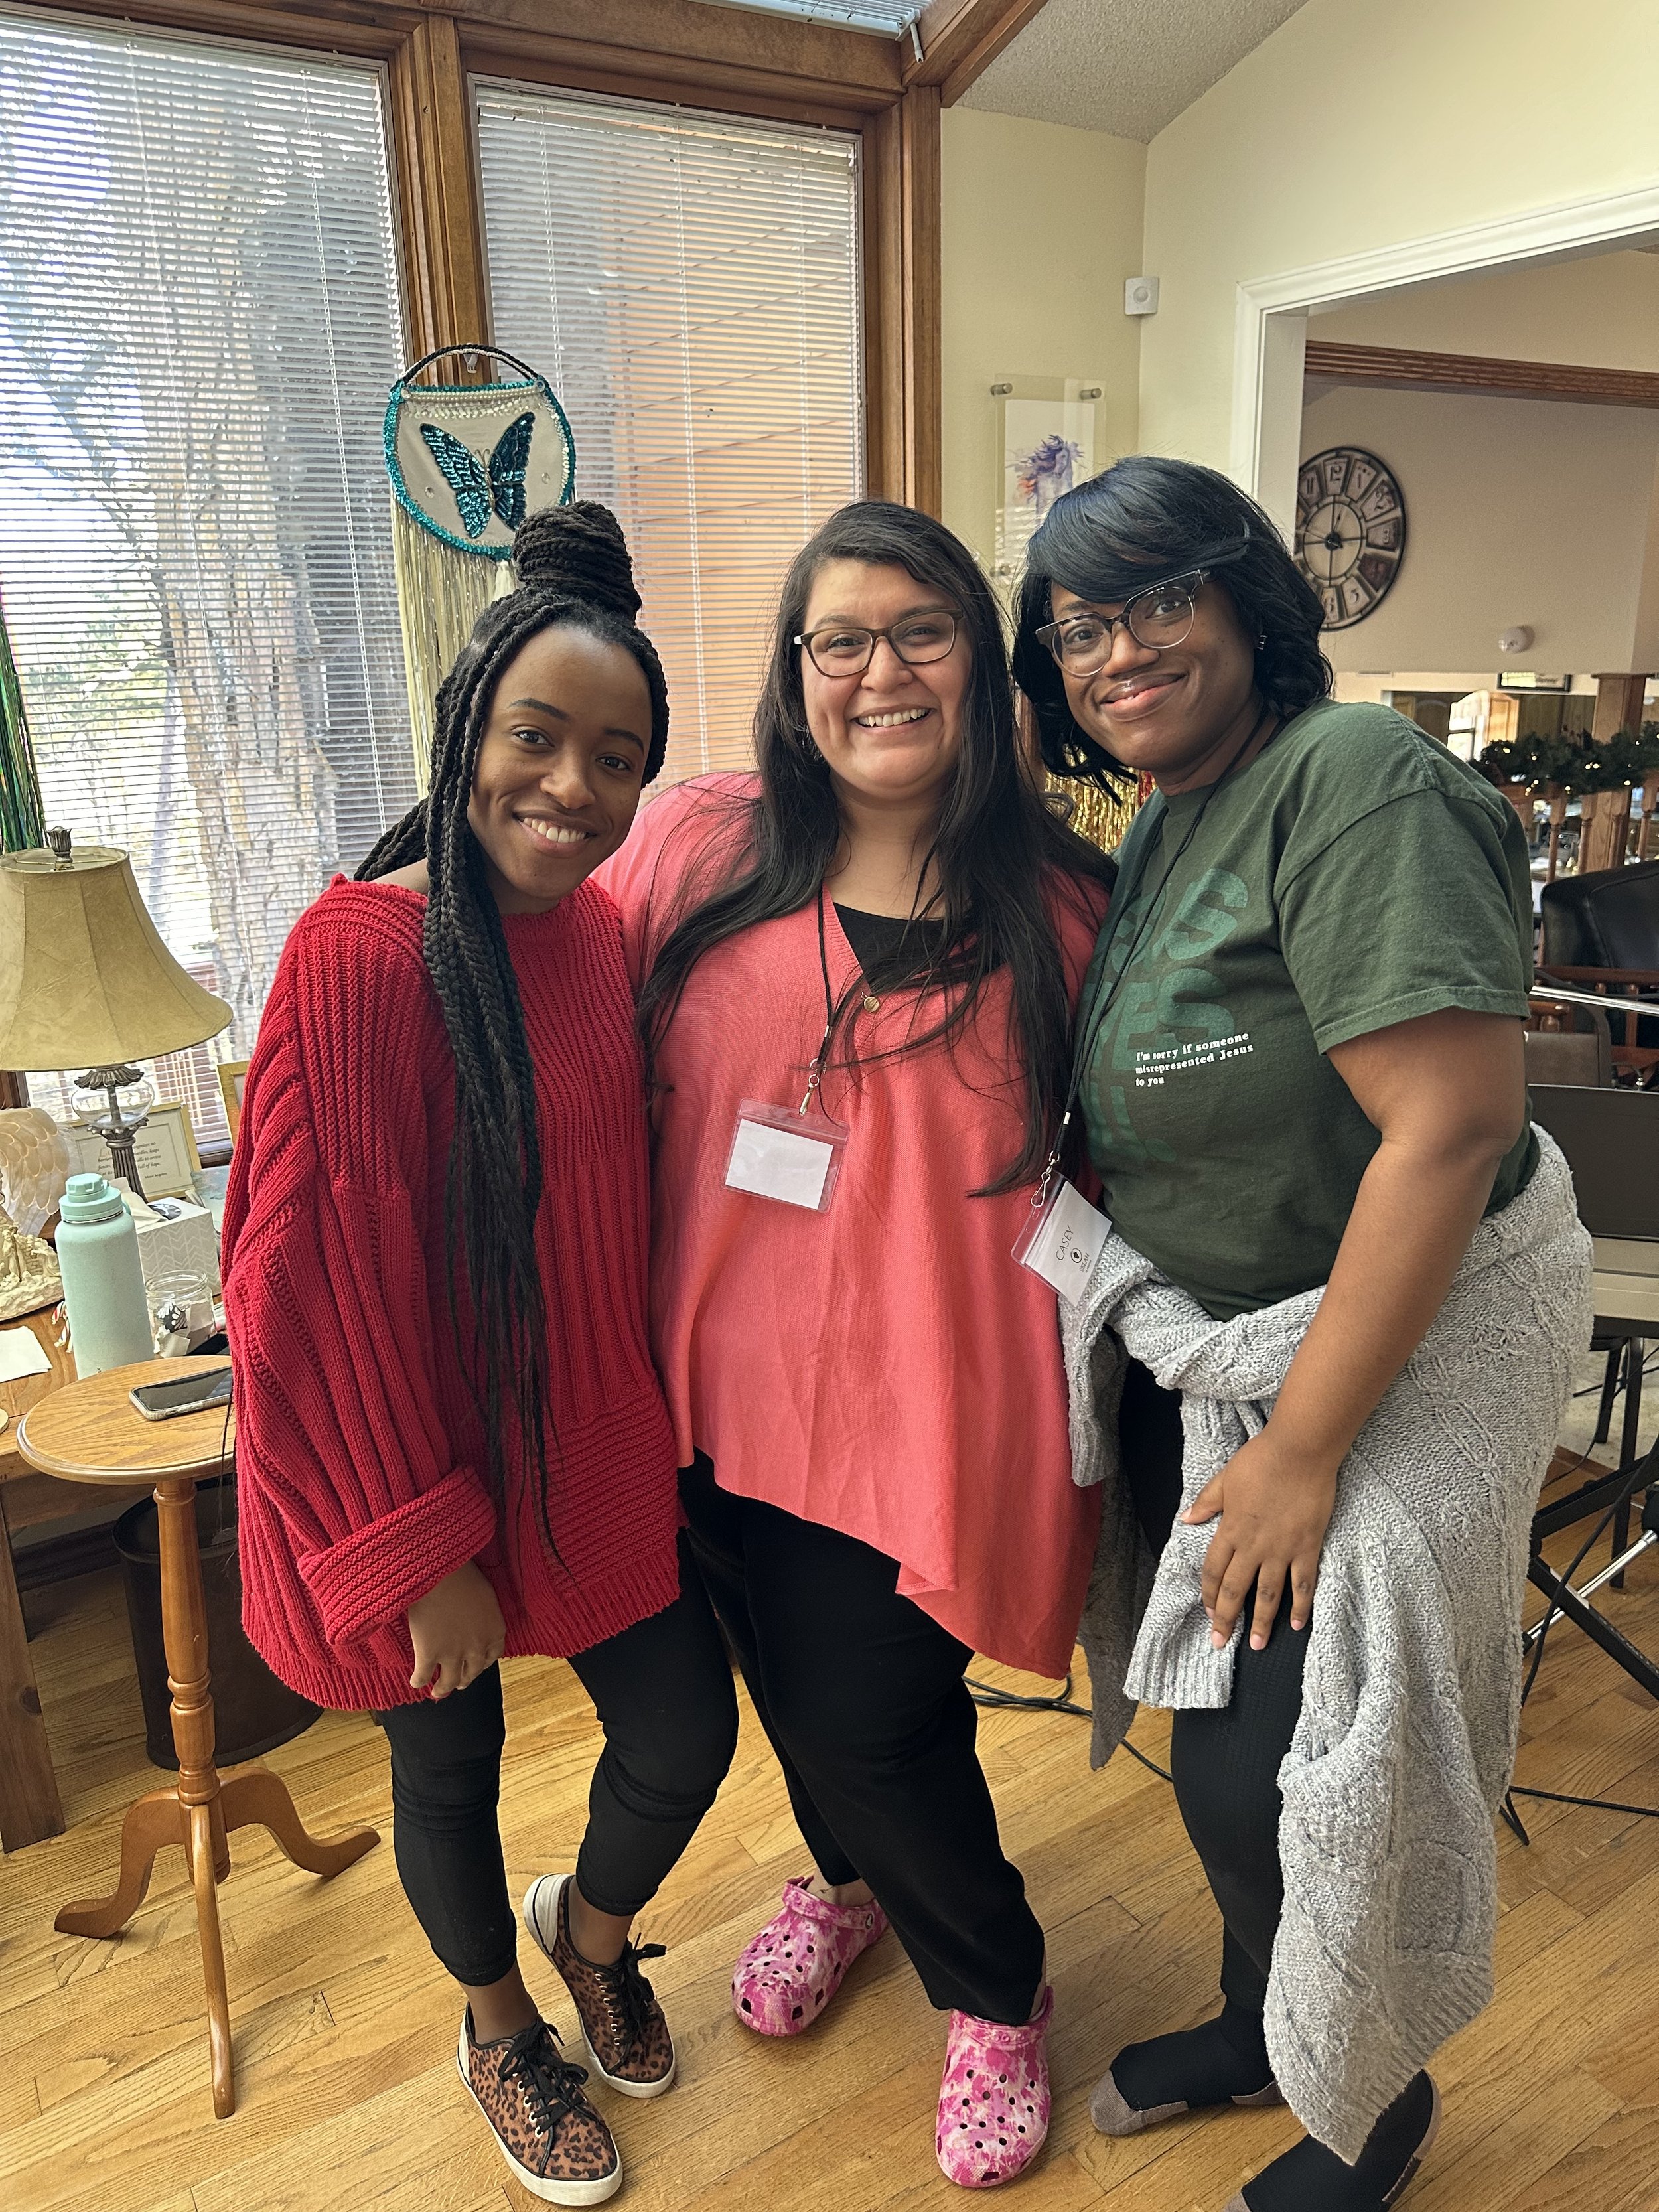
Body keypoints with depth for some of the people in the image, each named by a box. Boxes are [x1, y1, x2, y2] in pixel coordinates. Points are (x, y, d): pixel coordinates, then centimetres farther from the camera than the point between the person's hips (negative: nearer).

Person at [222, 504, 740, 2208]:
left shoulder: (598, 932, -1)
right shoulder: (360, 953, -23)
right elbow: (317, 1290, -21)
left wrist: (657, 1417, 10)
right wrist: (421, 1557, -15)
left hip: (594, 1444, 6)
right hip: (414, 1475, -6)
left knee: (686, 1734, 14)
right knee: (449, 1764, 18)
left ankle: (594, 1929, 49)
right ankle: (499, 2030, 50)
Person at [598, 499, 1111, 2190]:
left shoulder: (1059, 907, -6)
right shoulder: (697, 843, -5)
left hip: (923, 1391, -3)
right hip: (723, 1373, 3)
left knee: (867, 1714, 5)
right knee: (784, 1673, 22)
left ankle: (992, 1995, 40)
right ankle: (846, 1877, 58)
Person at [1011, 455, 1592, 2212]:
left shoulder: (1355, 781, -20)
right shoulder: (1163, 817, 8)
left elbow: (1449, 1125, -27)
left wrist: (1304, 1449, -23)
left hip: (1393, 1348, -7)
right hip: (1211, 1346, 8)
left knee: (1287, 1769, 4)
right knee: (1216, 1739, 18)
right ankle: (1257, 2023, 47)